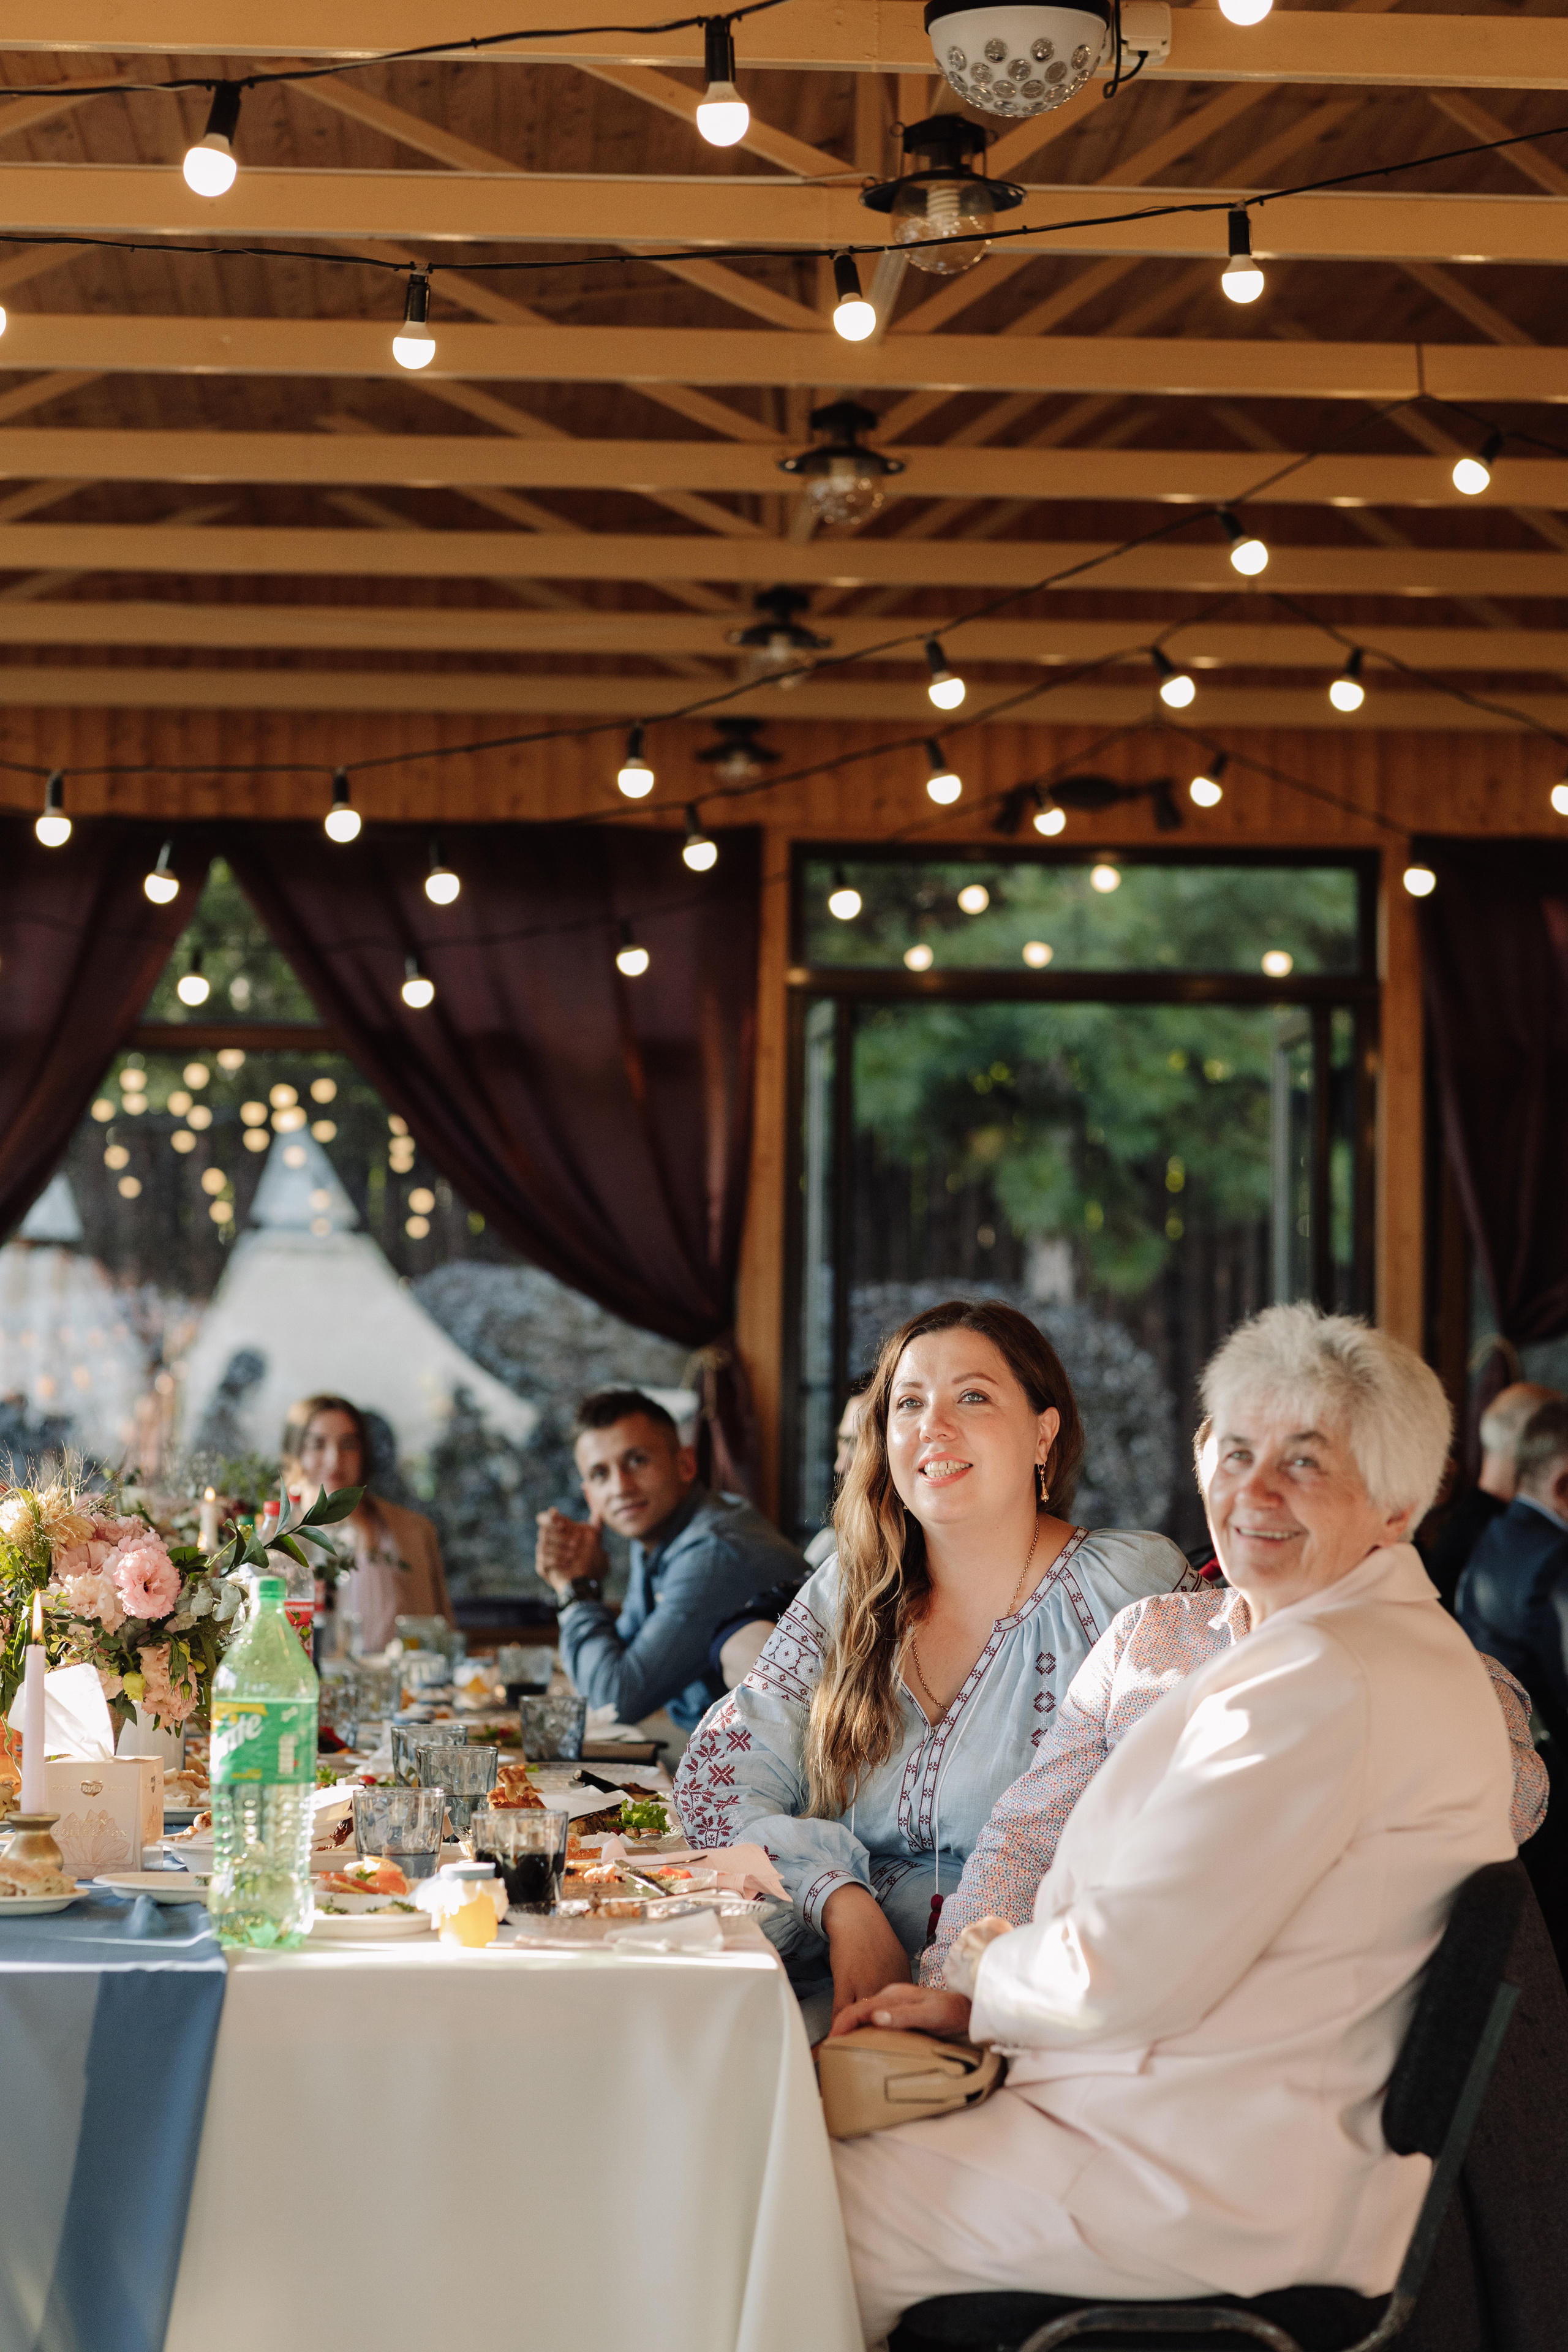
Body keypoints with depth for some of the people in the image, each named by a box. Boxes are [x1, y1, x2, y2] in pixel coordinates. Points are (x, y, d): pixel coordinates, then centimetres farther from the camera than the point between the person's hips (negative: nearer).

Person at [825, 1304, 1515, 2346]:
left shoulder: (1326, 1683, -23)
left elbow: (1127, 1975, -22)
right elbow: (1167, 1919, 17)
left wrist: (989, 1970, -1)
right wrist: (978, 2004, 7)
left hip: (1217, 2183, -11)